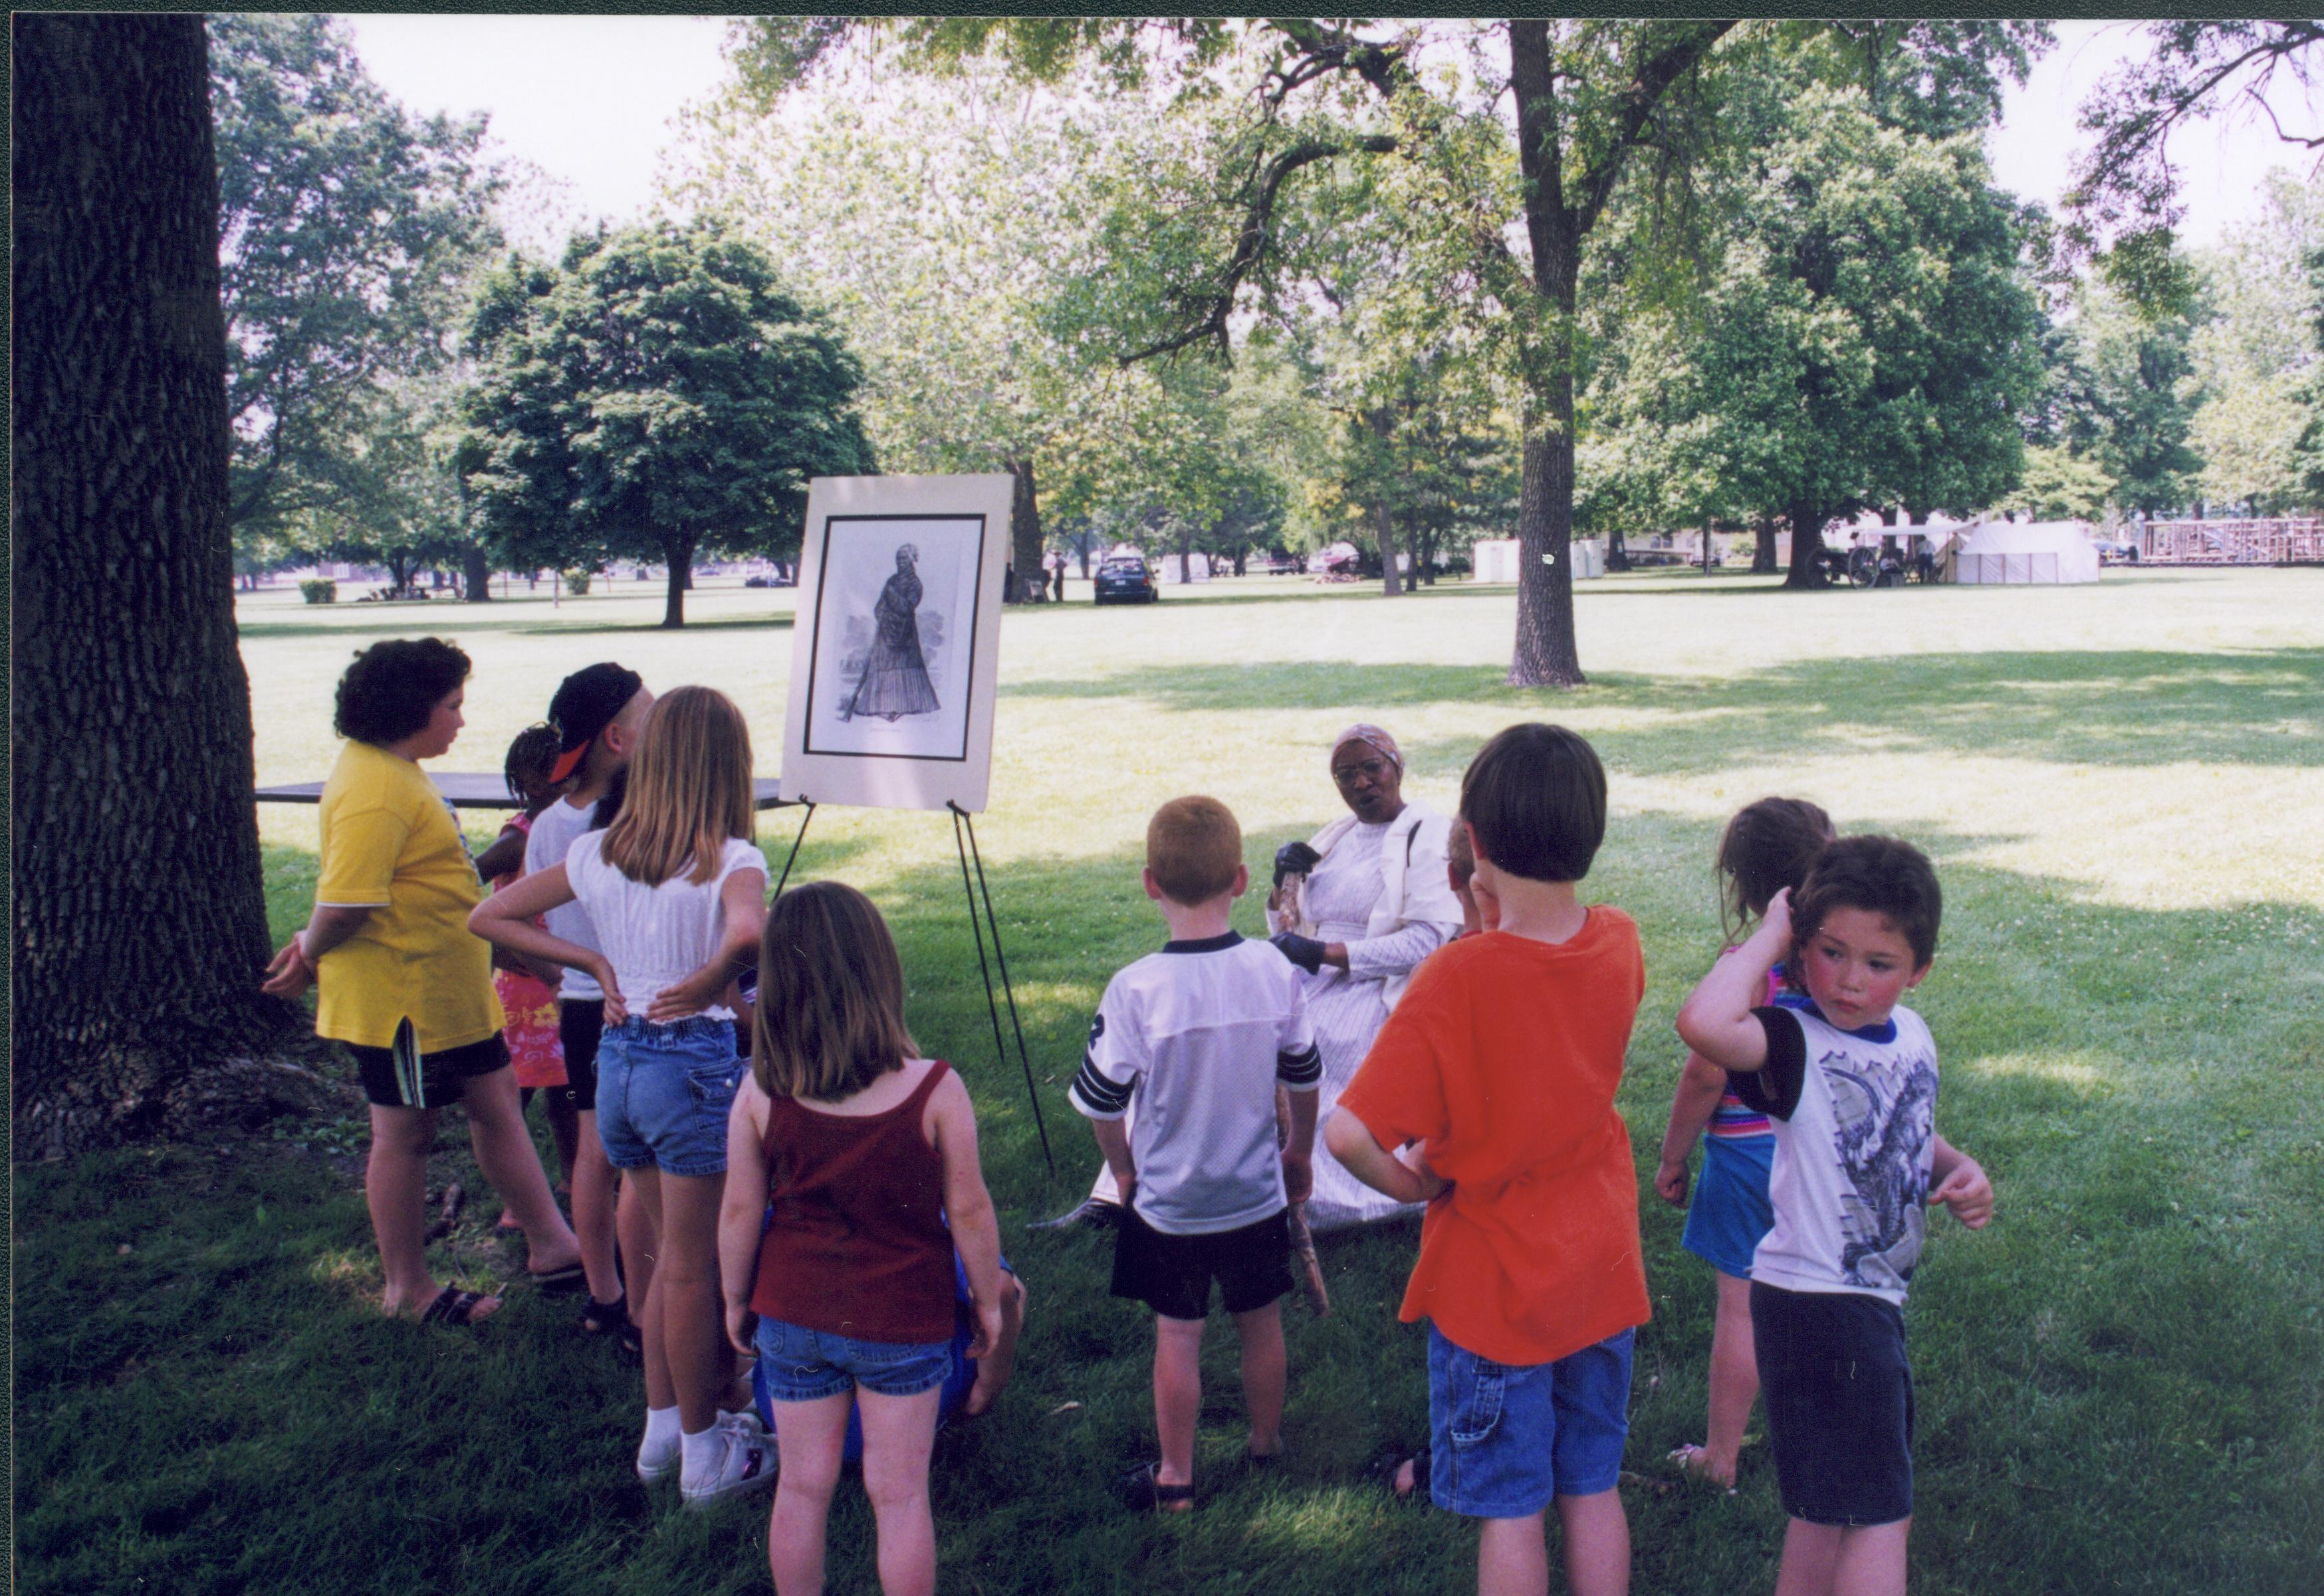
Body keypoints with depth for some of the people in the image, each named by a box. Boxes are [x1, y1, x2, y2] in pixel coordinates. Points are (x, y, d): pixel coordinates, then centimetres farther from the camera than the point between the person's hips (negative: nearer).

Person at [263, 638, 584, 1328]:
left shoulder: (391, 771, 10)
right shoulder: (375, 792, -25)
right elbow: (347, 902, -29)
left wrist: (309, 949, 10)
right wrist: (309, 958, -11)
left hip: (448, 990, 11)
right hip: (401, 995, -11)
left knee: (496, 1103, 14)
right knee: (404, 1133, 5)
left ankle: (550, 1244, 24)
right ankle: (407, 1288, 21)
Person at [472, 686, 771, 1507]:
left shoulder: (597, 852, 2)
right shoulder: (729, 860, -16)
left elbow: (490, 916, 7)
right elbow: (748, 931, -38)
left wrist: (592, 961, 4)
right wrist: (710, 982, -19)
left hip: (617, 1058, 6)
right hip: (695, 1063, -6)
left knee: (672, 1252, 22)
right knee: (692, 1266, 6)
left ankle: (663, 1428, 32)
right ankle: (704, 1455, 20)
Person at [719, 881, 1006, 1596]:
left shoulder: (761, 1093, -14)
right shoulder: (934, 1090, -19)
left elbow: (740, 1210, -4)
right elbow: (968, 1210, -10)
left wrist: (736, 1300, 12)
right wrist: (988, 1299, 5)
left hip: (792, 1318, 2)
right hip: (904, 1322, -2)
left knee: (802, 1488, 17)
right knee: (899, 1493, 12)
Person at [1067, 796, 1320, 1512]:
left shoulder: (1136, 989, -22)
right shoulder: (1274, 971, -12)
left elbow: (1101, 1100, -12)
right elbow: (1304, 1076, 2)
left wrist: (1123, 1169, 7)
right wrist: (1299, 1151, 20)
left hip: (1169, 1204, -3)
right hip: (1257, 1195, 3)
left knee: (1178, 1337, 12)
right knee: (1261, 1324, 21)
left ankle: (1175, 1478, 26)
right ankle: (1267, 1443, 42)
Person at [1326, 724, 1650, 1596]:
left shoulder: (1457, 979, -26)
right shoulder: (1620, 944, -9)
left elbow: (1347, 1132, -31)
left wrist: (1409, 1184, -13)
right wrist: (1503, 923, 0)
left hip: (1492, 1286, -5)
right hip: (1603, 1271, 5)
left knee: (1509, 1510, 10)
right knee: (1593, 1490, 19)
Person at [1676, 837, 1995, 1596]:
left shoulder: (1913, 1035, 4)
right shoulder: (1794, 1043, -20)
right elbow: (1704, 1024, -44)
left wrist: (1958, 1168, 2)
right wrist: (1768, 937, -29)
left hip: (1875, 1302, 8)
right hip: (1815, 1303, -8)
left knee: (1830, 1514, 21)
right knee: (1878, 1515, -1)